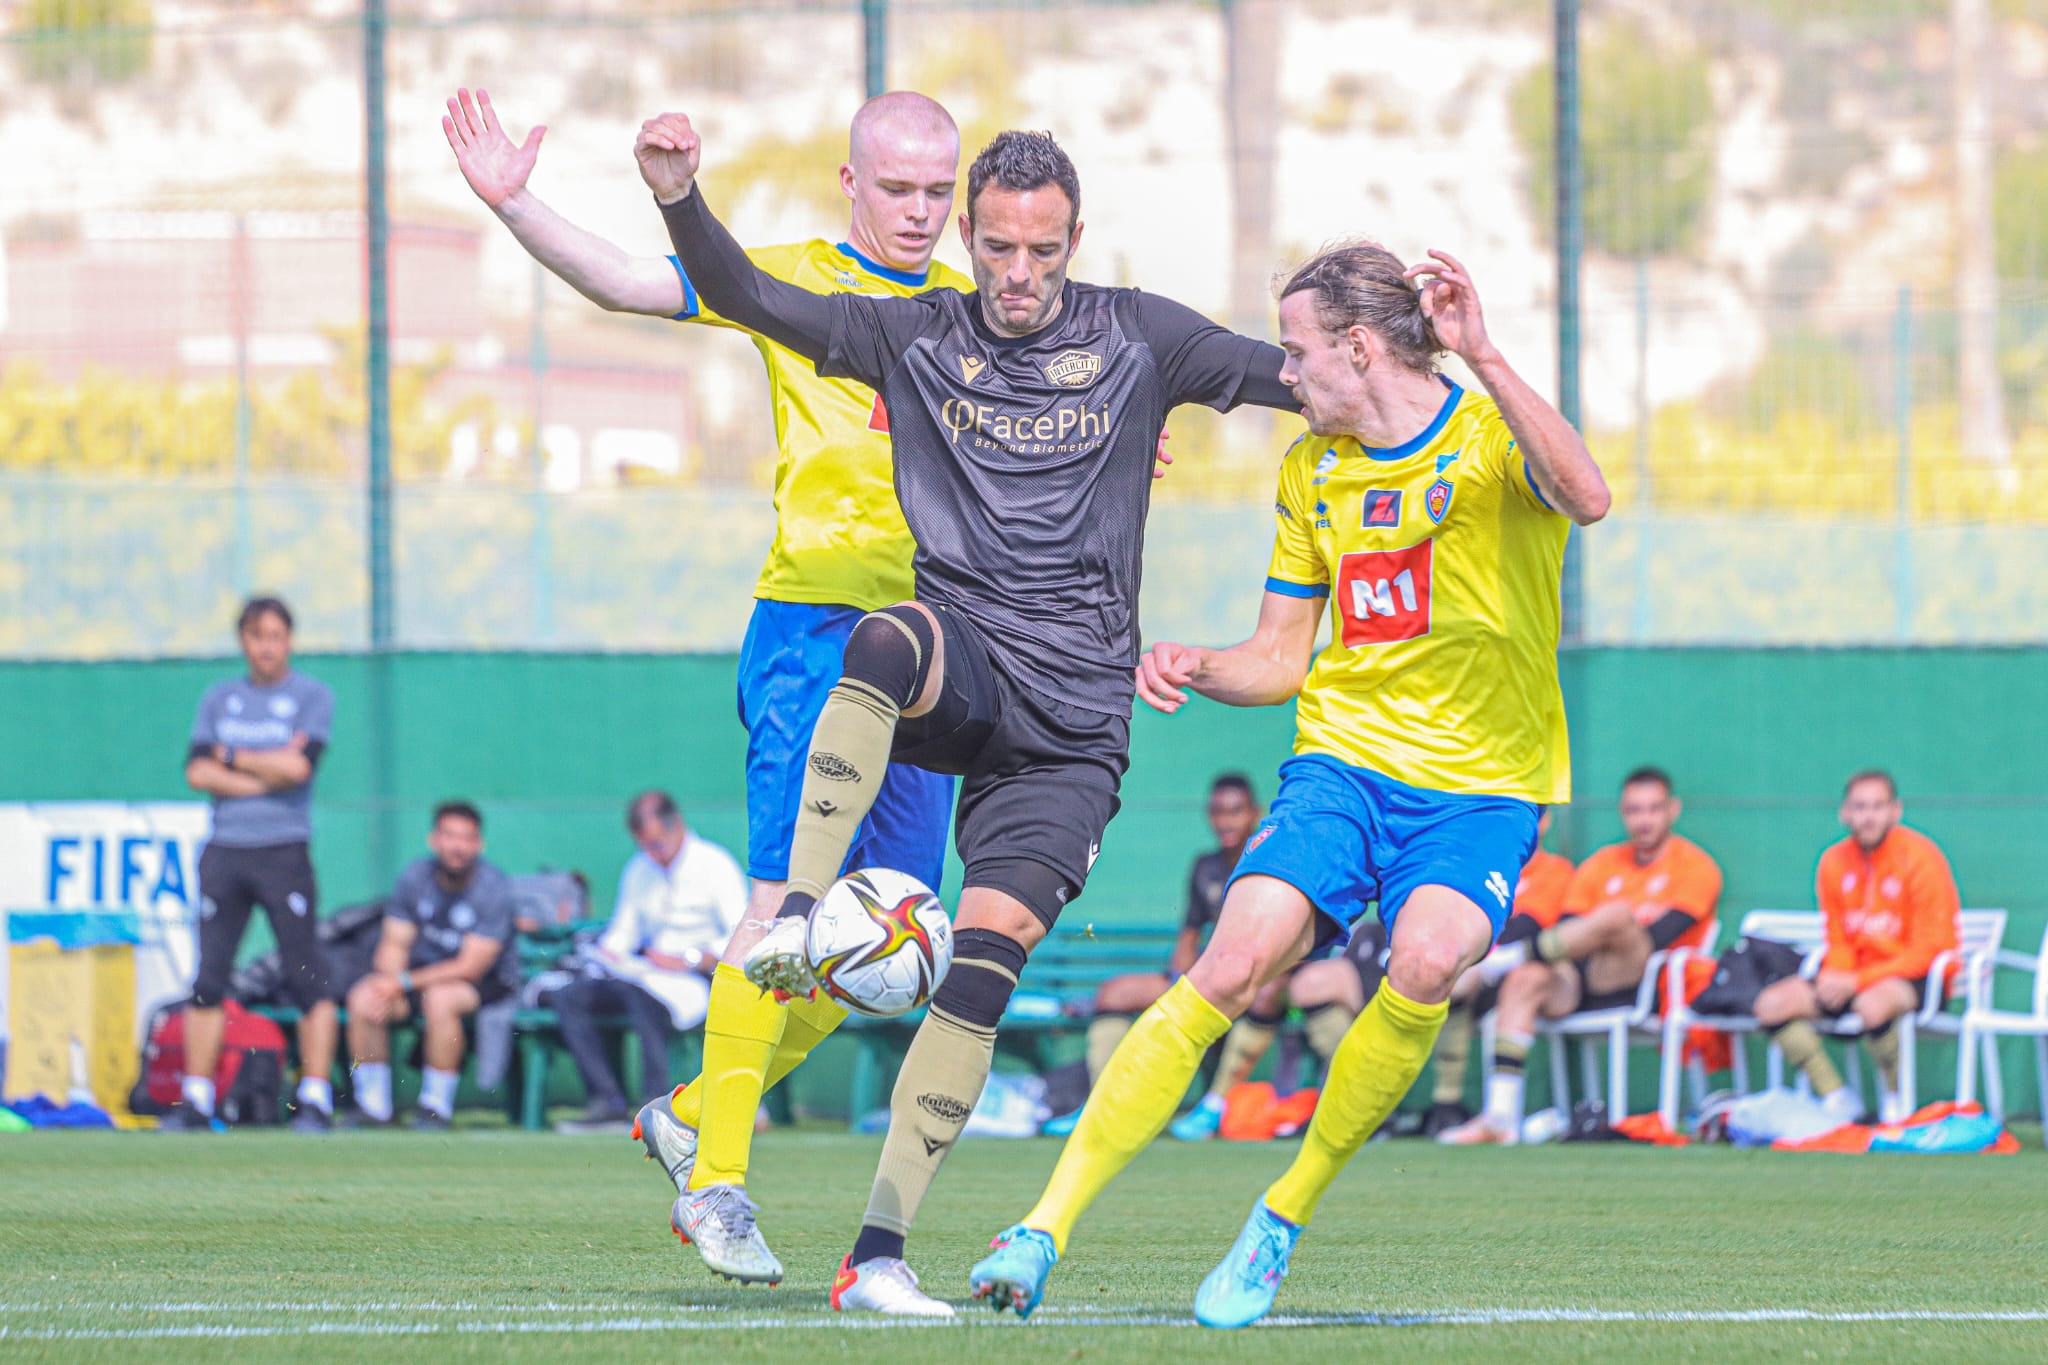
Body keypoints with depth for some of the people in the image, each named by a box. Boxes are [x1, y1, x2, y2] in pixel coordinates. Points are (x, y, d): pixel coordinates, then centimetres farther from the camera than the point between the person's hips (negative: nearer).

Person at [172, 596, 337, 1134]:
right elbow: (198, 772, 2)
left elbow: (298, 767, -12)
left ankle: (316, 1099, -5)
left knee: (307, 977, -8)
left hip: (284, 851, -4)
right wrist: (268, 771, -7)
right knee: (208, 977, 3)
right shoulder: (220, 698, 13)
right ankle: (196, 1101, 7)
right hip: (224, 849, 4)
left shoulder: (312, 696, 2)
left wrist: (233, 757, -1)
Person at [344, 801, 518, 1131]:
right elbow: (394, 944, 0)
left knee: (440, 998, -37)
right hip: (425, 973, 5)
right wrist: (388, 983, -23)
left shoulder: (494, 889, -18)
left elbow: (470, 967, -21)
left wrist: (404, 983, -26)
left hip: (488, 983, -5)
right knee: (362, 998, -21)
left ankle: (437, 1105, -22)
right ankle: (373, 1104, -7)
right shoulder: (415, 878, -4)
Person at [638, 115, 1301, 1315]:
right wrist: (679, 193, -14)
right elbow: (744, 298, 2)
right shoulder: (915, 338, 9)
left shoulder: (1136, 339, 8)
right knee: (886, 639, -38)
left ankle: (880, 1254, -9)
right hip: (964, 666, 0)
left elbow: (1304, 378, 7)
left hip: (1072, 723, 0)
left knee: (985, 964, -12)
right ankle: (797, 920, -43)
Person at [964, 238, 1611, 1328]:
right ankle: (1043, 1232, -16)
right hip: (1343, 756, 4)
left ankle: (1283, 1218, -12)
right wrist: (1197, 668, -5)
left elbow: (1586, 499, -31)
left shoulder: (1490, 431, -7)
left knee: (1426, 960, -31)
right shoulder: (1312, 469, 11)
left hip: (1484, 785, -4)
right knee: (1230, 965, -18)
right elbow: (1280, 658, 17)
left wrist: (1482, 358, -40)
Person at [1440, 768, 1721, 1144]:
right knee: (1525, 979, -27)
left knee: (1618, 915, -33)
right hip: (1582, 982, 5)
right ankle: (1501, 1116, -34)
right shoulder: (1601, 865, 22)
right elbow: (1567, 927, 12)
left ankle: (1495, 961, -28)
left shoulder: (1695, 866, 6)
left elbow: (1661, 937, -9)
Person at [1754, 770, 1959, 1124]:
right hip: (1855, 977, 6)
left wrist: (1856, 981, -20)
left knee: (1872, 1004, -40)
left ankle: (1898, 1101, -13)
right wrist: (1834, 976, -13)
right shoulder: (1833, 862, 5)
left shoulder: (1921, 857, -13)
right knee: (1772, 1003, -13)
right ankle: (1838, 1101, -10)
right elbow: (1838, 943, 12)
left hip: (1914, 977, -6)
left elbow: (1928, 951, -15)